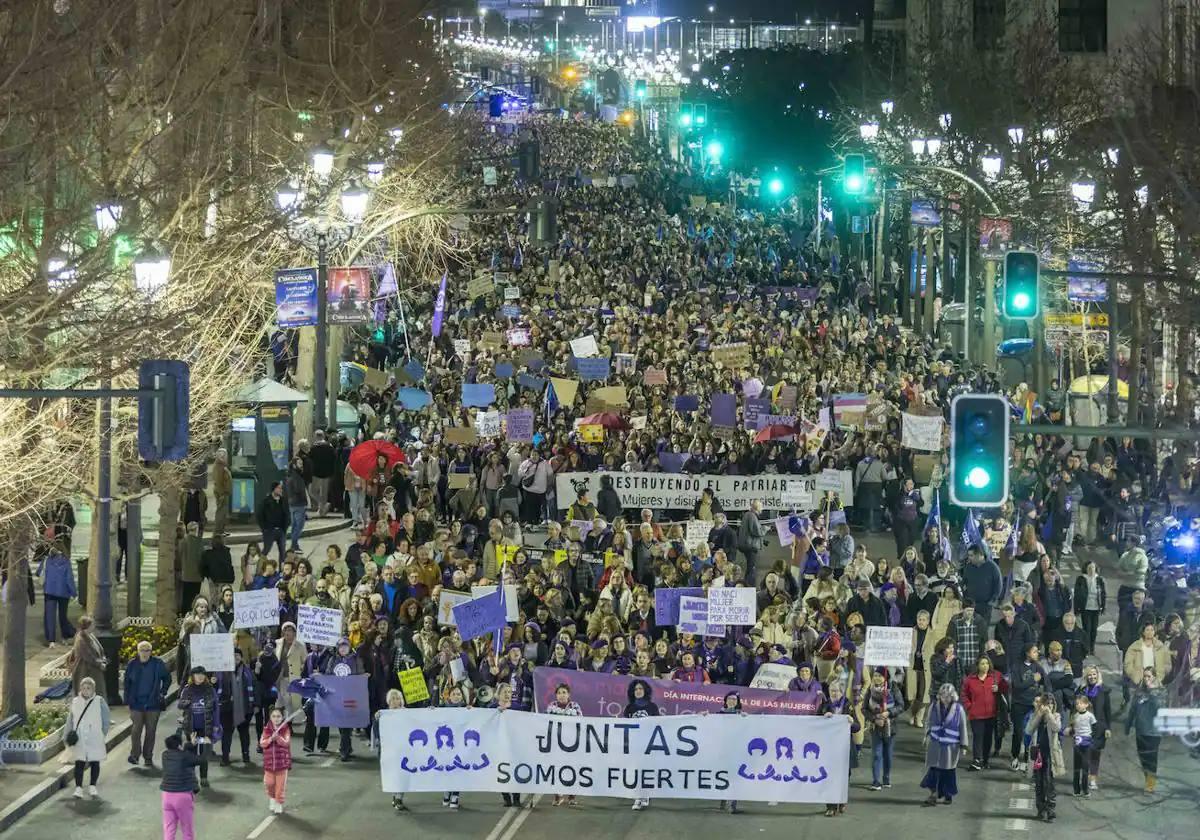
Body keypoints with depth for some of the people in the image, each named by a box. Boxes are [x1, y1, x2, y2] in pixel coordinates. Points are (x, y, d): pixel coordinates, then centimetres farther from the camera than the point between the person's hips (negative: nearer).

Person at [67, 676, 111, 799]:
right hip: (79, 740, 1)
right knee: (79, 763, -3)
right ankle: (78, 788, 0)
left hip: (95, 740, -1)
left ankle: (92, 787, 17)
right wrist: (69, 734, 2)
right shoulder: (75, 702, 5)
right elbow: (70, 720, 11)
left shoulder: (100, 702, -1)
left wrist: (102, 734, 0)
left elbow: (107, 720, 4)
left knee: (95, 762, 6)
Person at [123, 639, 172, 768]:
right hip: (136, 703, 0)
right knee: (136, 729, -7)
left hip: (153, 703, 0)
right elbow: (127, 683, 6)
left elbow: (167, 678, 12)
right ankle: (135, 755, 1)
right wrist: (128, 700, 2)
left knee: (151, 730, 5)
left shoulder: (158, 664, -2)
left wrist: (163, 692, 3)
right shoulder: (132, 665, 0)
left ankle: (148, 757, 13)